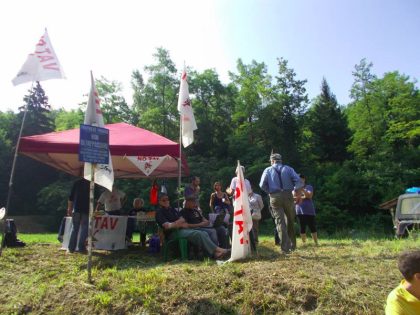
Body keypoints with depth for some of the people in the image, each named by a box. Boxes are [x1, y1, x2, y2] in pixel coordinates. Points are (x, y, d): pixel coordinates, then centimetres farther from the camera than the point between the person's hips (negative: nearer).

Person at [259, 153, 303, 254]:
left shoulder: (268, 170, 6)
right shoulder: (288, 169, 8)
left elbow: (262, 184, -4)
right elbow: (298, 181, -4)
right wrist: (296, 190, 11)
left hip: (275, 197, -1)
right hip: (288, 196, 2)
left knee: (280, 222, -1)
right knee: (290, 220, 16)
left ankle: (285, 247, -6)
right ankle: (292, 245, 22)